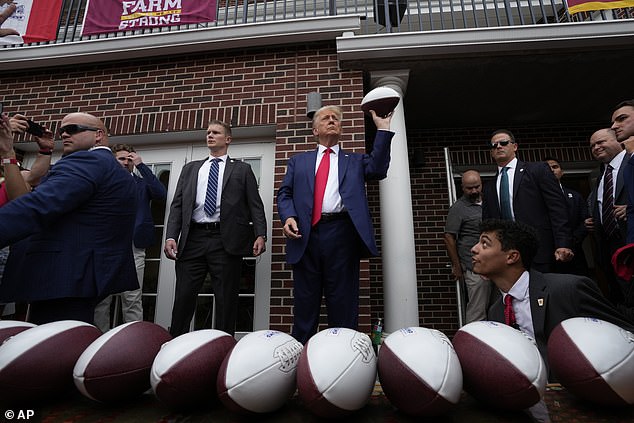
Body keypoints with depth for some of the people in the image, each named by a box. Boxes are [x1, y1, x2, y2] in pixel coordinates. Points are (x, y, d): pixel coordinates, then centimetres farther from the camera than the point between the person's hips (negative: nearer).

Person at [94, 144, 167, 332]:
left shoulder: (142, 183, 15)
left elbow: (161, 193, -6)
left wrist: (141, 165, -3)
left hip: (134, 247, -1)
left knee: (133, 301, -3)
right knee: (101, 299, 3)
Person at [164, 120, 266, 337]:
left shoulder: (242, 169, 12)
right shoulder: (190, 168, 20)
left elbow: (255, 205, 4)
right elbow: (177, 205, 13)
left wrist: (260, 235, -10)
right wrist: (171, 236, -1)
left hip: (227, 240, -2)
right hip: (193, 239, 3)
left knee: (226, 300, 3)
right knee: (184, 296, 4)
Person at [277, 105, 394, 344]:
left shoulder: (355, 161, 18)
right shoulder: (298, 161, 20)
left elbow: (378, 170, -1)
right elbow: (285, 194, 12)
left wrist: (383, 129, -3)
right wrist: (288, 217, -9)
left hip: (341, 234, -1)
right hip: (306, 235, 1)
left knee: (343, 303, 5)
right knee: (304, 304, 8)